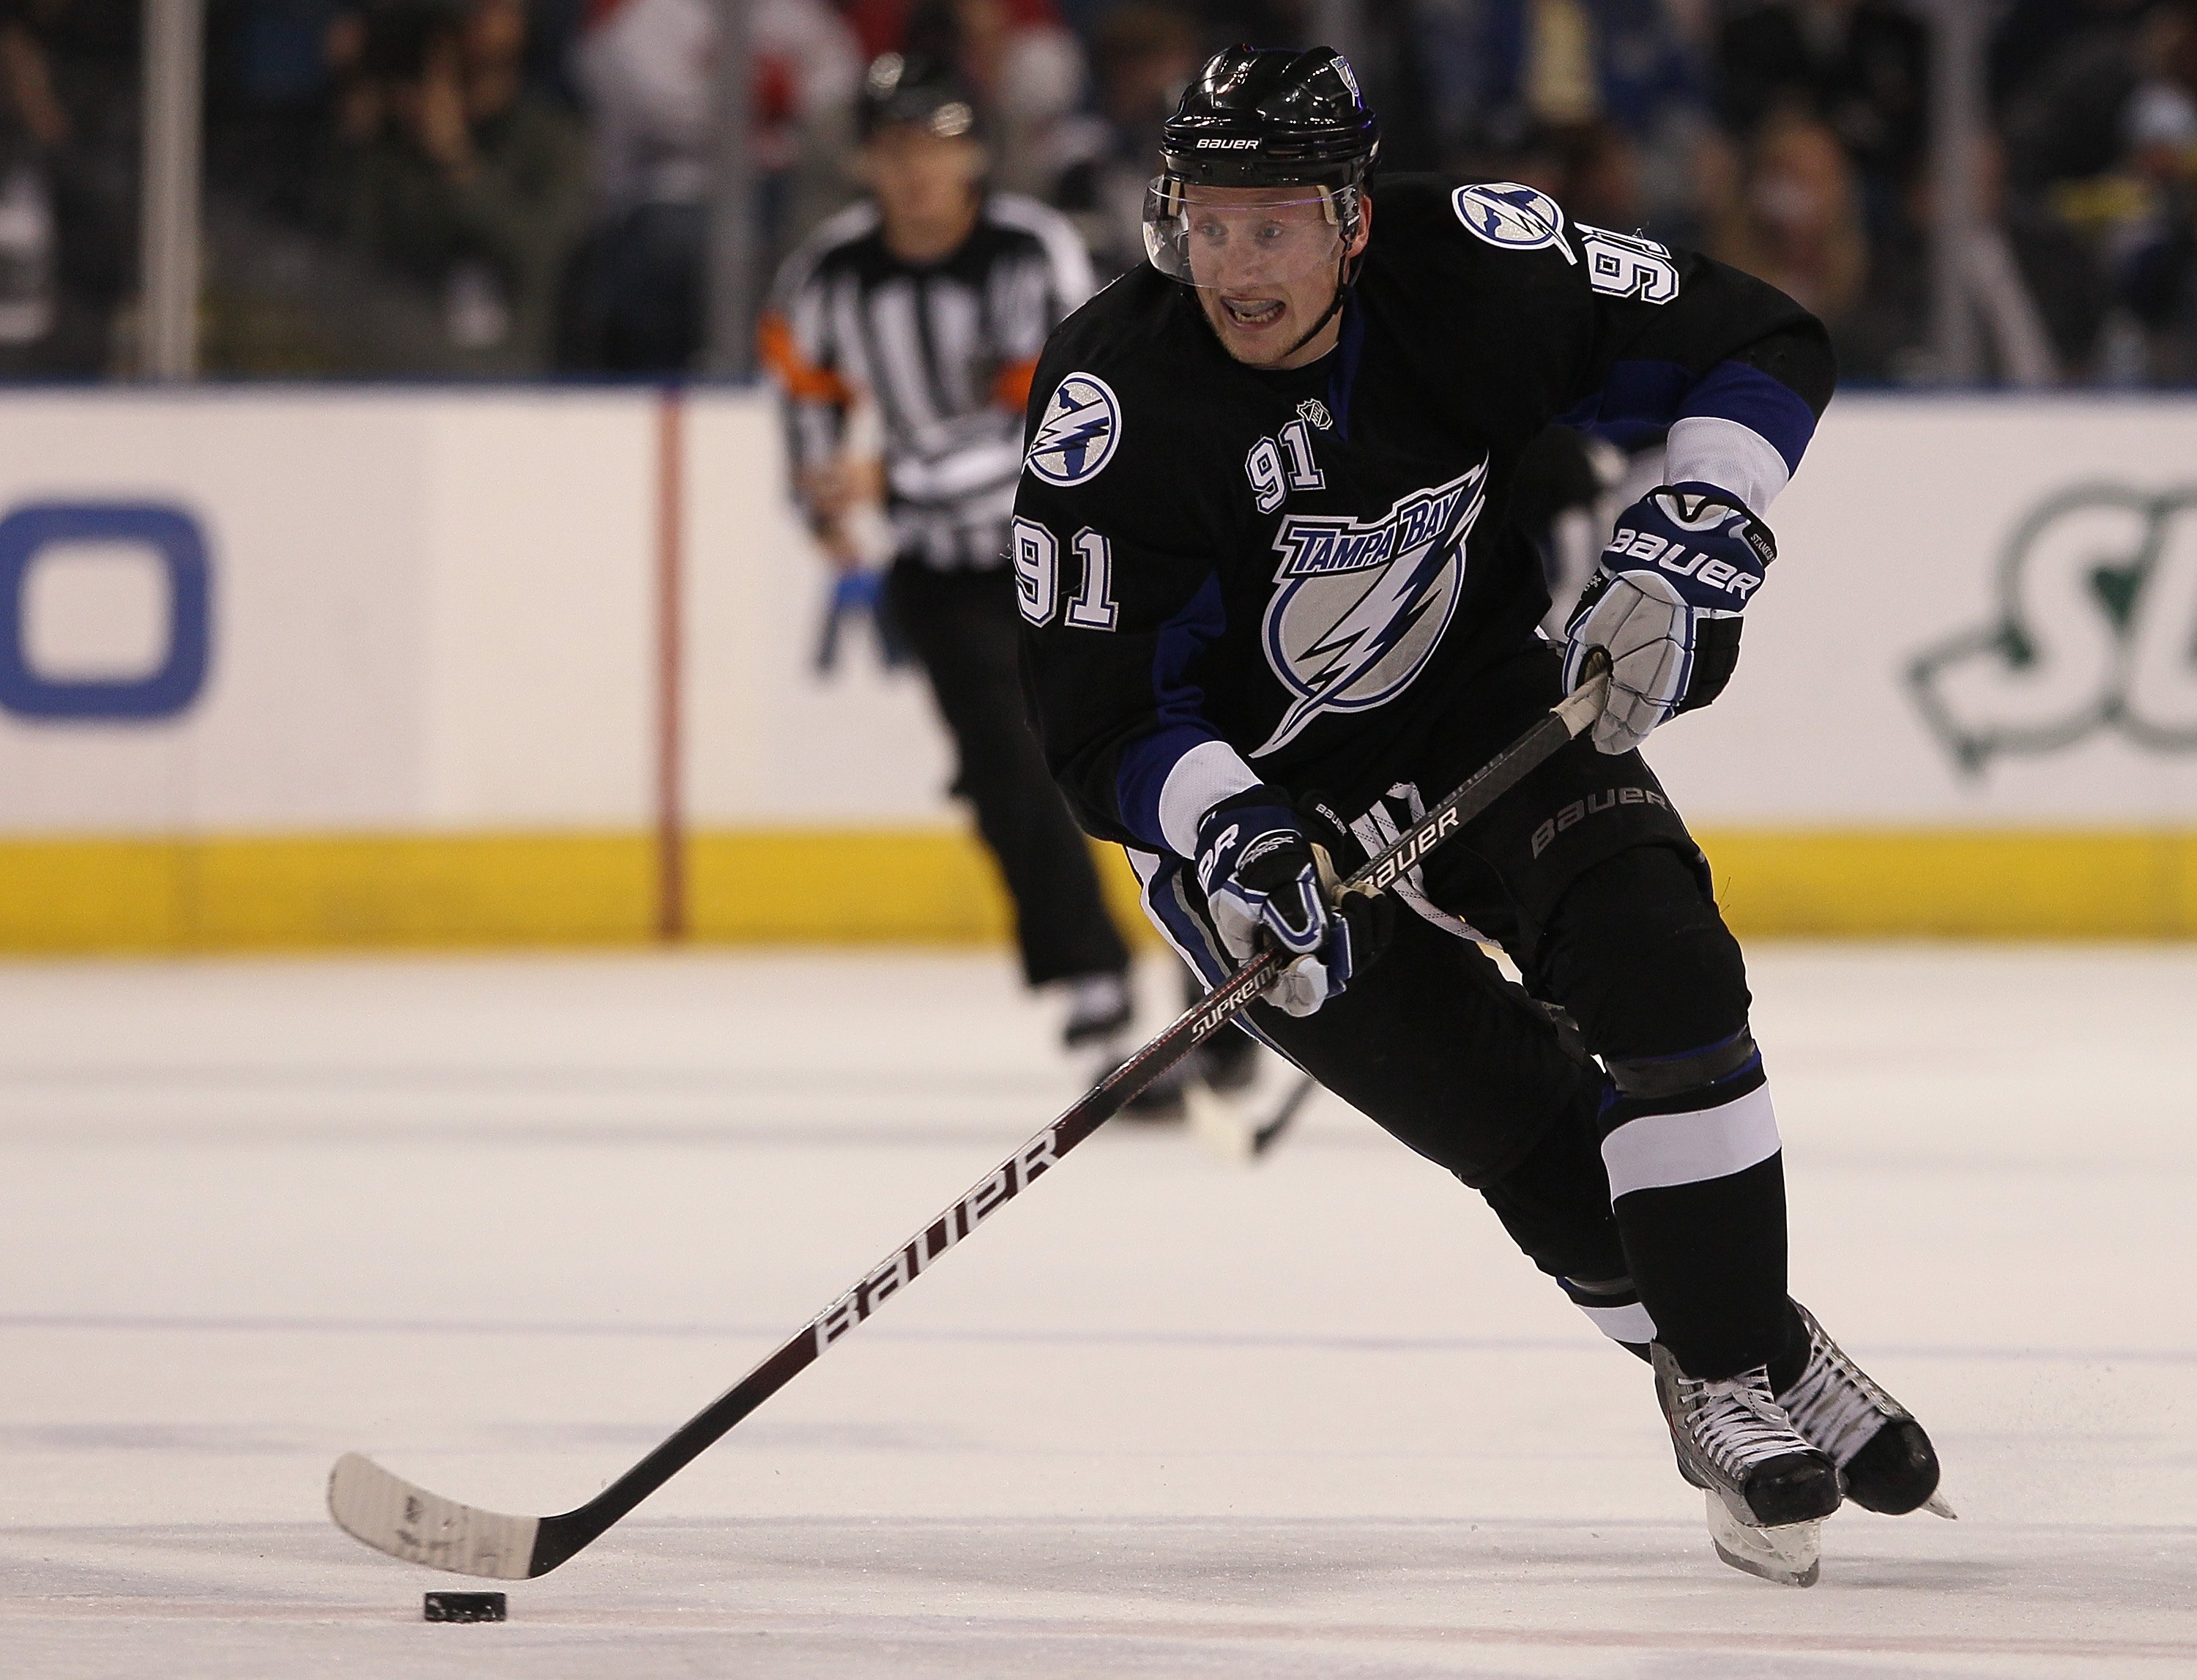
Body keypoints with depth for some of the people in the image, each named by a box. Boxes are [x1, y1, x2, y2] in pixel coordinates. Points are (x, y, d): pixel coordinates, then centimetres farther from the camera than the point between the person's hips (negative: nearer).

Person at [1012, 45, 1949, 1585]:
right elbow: (1100, 729, -21)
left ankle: (1744, 1367, -9)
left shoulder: (1468, 270, -21)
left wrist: (1691, 540, -23)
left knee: (1660, 975, -21)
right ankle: (1746, 1377, 6)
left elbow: (1761, 349, -8)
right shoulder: (1113, 409, -26)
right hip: (1249, 785, -2)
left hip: (1478, 695, 2)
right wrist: (1226, 835, -39)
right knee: (1537, 1136, -12)